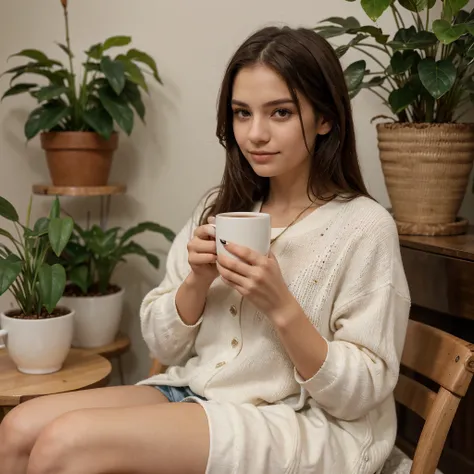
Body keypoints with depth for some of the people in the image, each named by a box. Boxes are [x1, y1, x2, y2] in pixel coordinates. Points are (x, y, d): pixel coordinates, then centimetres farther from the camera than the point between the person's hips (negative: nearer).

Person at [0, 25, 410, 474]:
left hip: (300, 426, -5)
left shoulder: (365, 227, -9)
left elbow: (359, 395, -11)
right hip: (194, 393, 5)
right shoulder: (219, 208, 7)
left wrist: (281, 306, -23)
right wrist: (197, 280, -11)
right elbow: (163, 347, 8)